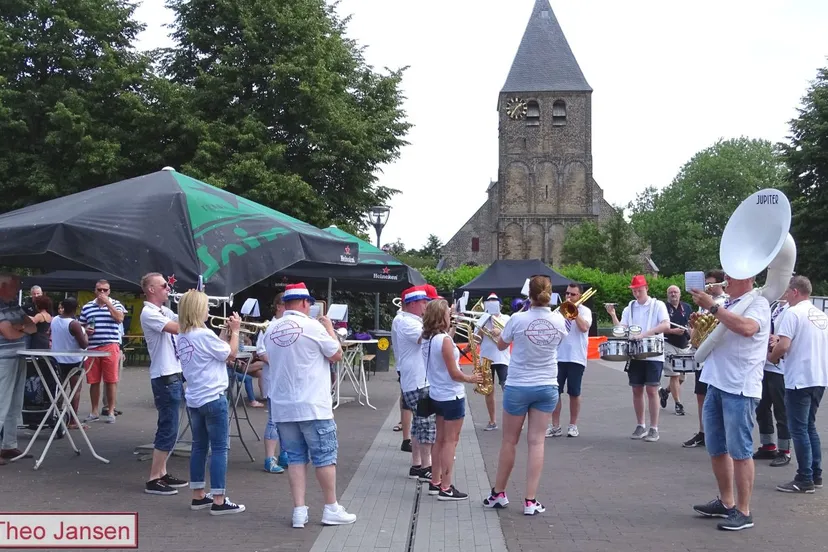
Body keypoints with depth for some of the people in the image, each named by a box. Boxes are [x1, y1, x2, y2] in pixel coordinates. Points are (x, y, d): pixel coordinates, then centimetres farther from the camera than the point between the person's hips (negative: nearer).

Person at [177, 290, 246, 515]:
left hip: (194, 399, 8)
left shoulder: (181, 337, 7)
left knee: (199, 446, 14)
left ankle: (198, 496, 20)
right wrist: (235, 331, 1)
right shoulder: (204, 335, -19)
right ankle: (219, 501, -1)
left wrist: (226, 332, 13)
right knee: (219, 448, -2)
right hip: (213, 398, -8)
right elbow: (230, 355, -9)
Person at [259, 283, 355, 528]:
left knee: (295, 458, 10)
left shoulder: (271, 330, 4)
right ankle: (331, 509, 11)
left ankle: (299, 511, 8)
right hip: (312, 406, -5)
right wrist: (330, 329, 12)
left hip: (282, 407, 5)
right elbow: (337, 355, -2)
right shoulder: (312, 326, -11)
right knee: (324, 457, 5)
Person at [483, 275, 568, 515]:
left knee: (509, 441, 11)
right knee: (536, 442, 5)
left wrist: (501, 333, 19)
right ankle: (530, 501, 4)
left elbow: (501, 345, 2)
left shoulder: (518, 319, -15)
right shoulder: (559, 320, -6)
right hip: (547, 387, 2)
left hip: (517, 387, -2)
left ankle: (498, 493, 25)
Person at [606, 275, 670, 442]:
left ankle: (654, 428, 3)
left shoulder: (657, 305, -2)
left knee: (652, 390, -4)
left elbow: (666, 325, -18)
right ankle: (640, 426, 18)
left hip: (653, 355, -4)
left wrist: (644, 334, -27)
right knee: (637, 390, 7)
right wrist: (613, 315, -13)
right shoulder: (629, 308, 10)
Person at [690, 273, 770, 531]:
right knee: (716, 449, 13)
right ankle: (726, 502, 25)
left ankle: (743, 512, 4)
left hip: (739, 388, -8)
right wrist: (698, 326, 5)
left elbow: (746, 328, -29)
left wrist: (712, 306, -24)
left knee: (739, 451, -4)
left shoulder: (758, 303, -7)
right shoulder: (725, 306, 17)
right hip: (716, 384, 8)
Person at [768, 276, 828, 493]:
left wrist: (771, 357, 0)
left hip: (799, 379, -8)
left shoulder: (794, 313, -12)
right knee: (810, 427, 17)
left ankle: (805, 480, -1)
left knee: (799, 429, -2)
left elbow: (783, 346, -21)